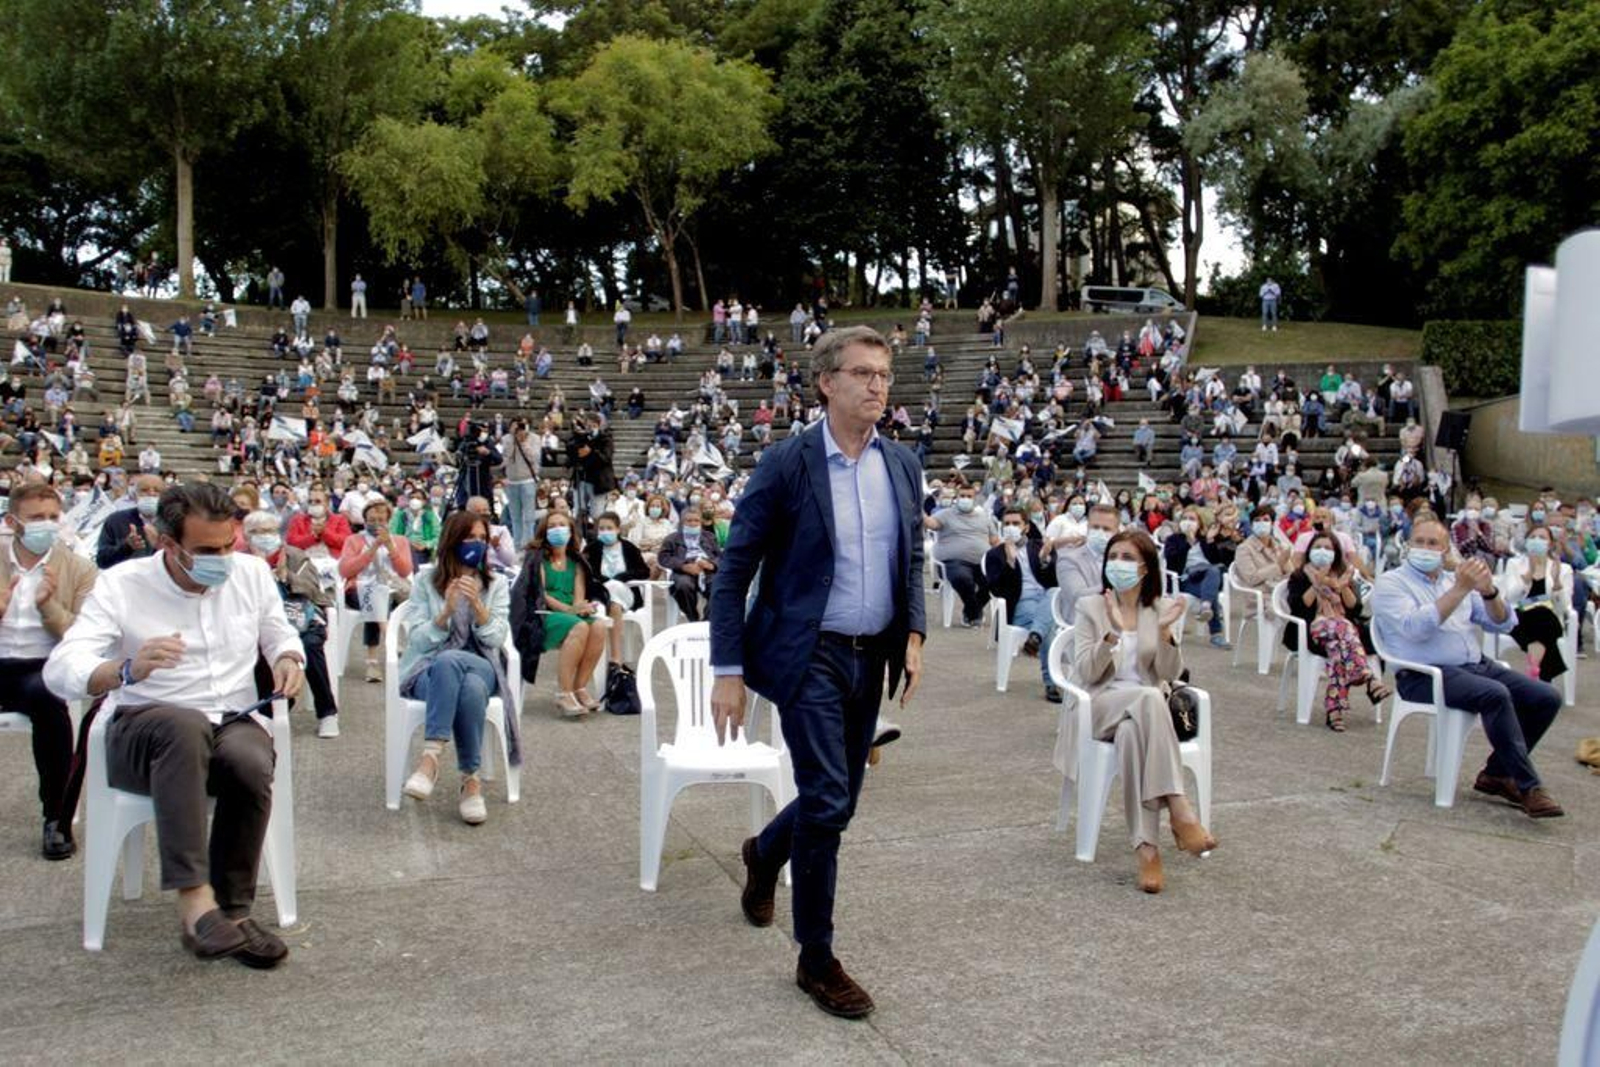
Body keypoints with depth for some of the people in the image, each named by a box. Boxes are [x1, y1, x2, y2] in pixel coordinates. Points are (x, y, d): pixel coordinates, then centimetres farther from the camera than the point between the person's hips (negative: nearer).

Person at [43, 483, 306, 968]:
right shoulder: (121, 585, -6)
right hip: (146, 733, -2)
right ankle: (195, 901, -42)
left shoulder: (252, 573, 4)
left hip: (234, 723, 3)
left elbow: (279, 633, 22)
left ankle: (232, 909, -18)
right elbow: (59, 671, -15)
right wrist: (127, 669, -37)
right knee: (185, 726, -39)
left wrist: (288, 658, -3)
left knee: (251, 762, -34)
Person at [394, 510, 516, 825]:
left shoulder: (495, 585, 12)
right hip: (429, 671, -1)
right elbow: (418, 641, -1)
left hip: (481, 668, 1)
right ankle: (471, 781, -42)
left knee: (472, 687, -39)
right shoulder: (425, 584, 9)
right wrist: (446, 613, -17)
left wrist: (477, 605, -15)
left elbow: (497, 639, 0)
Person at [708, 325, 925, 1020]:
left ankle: (764, 854, 47)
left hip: (871, 658, 6)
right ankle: (816, 959, 8)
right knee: (827, 801, -9)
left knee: (836, 800, 15)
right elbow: (735, 571, -9)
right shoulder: (786, 464, -11)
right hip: (808, 655, -6)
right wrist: (728, 672, -13)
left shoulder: (902, 465, 5)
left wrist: (912, 636, 3)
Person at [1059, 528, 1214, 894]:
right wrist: (1112, 633, -21)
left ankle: (1147, 847, -42)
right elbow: (1086, 673, -6)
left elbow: (1171, 674, 1)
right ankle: (1178, 809, -42)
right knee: (1149, 698, -36)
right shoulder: (1090, 607, 6)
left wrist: (1166, 632, -17)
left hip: (1149, 707, 1)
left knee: (1131, 734, -37)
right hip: (1102, 706, -1)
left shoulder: (1162, 609, 11)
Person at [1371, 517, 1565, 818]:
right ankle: (1528, 788, -22)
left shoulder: (1454, 582, 22)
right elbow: (1415, 628, -17)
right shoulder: (1390, 583, 2)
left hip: (1476, 666, 7)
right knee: (1496, 694, -31)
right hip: (1425, 675, -7)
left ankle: (1497, 773, 5)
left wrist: (1489, 592, -7)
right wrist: (1459, 590, -20)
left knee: (1546, 697, -8)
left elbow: (1503, 624, 13)